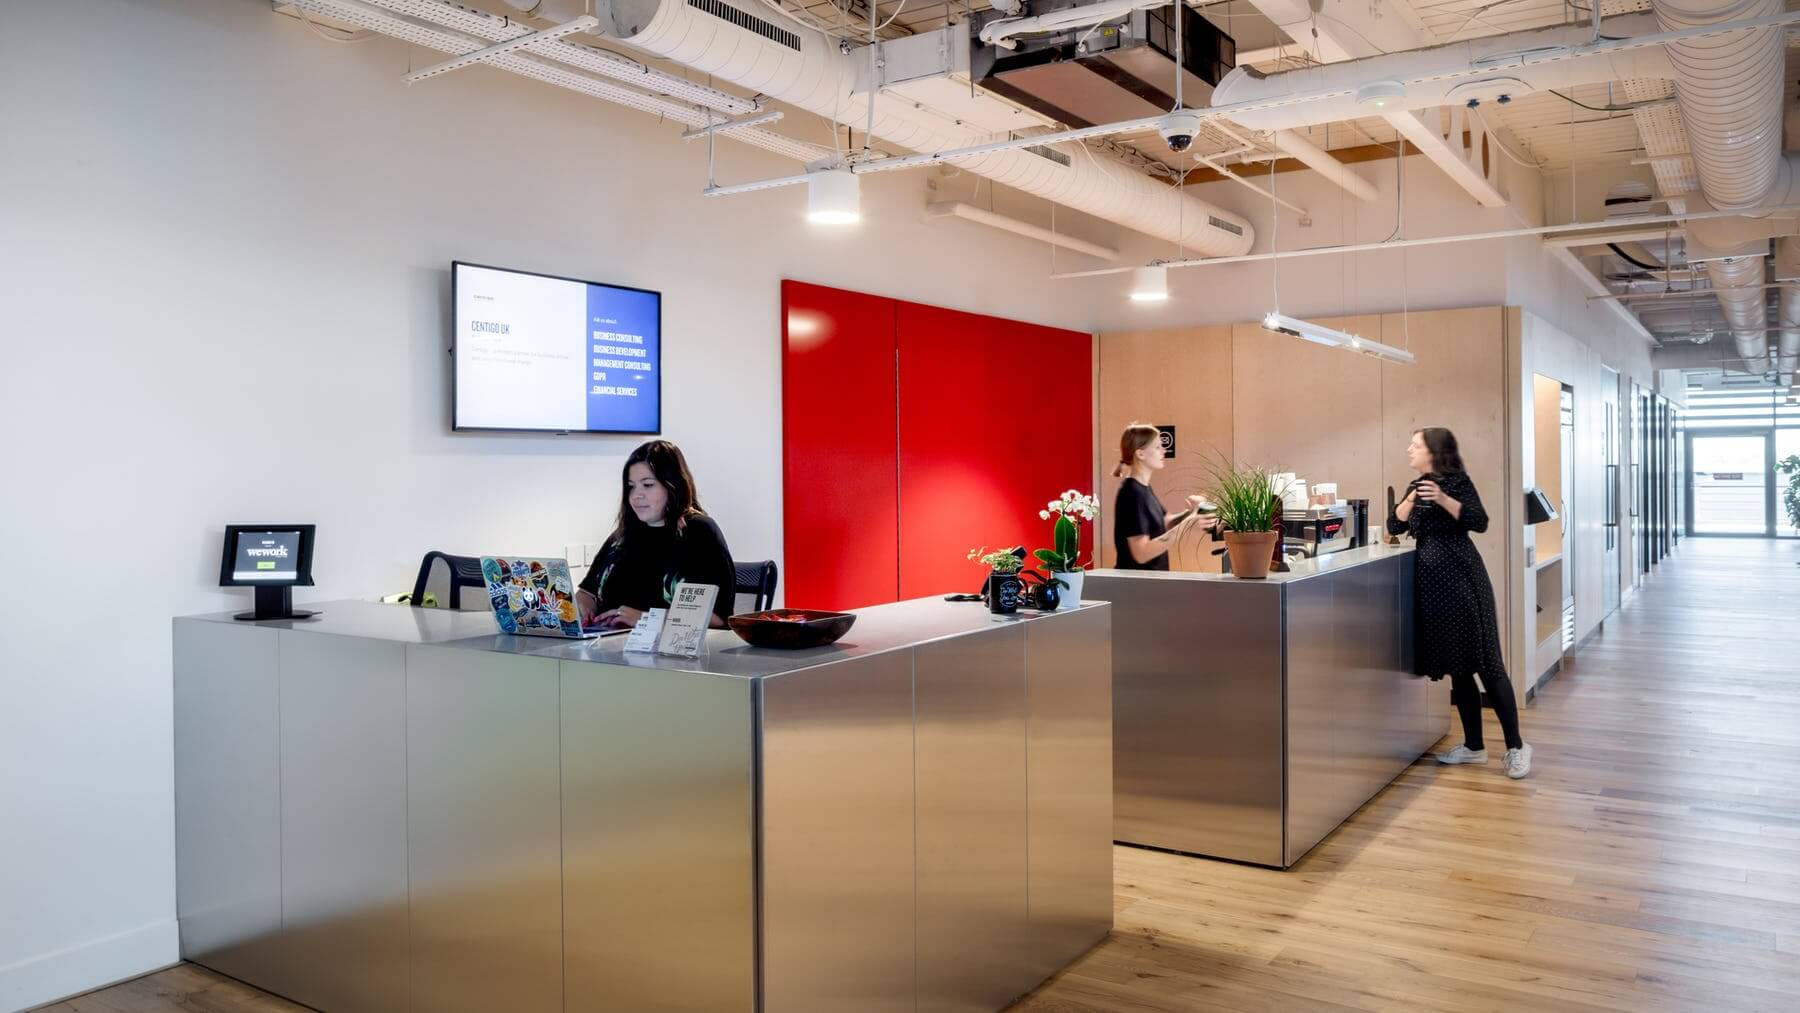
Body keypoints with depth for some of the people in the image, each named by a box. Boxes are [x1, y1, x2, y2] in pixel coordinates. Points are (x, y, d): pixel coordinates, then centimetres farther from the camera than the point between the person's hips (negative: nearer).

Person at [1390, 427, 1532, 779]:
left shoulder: (1457, 481, -5)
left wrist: (1443, 499, -25)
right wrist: (1410, 501, -9)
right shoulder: (1417, 485, 15)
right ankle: (1474, 746, 17)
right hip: (1430, 582, 7)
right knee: (1456, 667, 10)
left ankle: (1515, 746, 0)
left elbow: (1480, 522, -16)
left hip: (1462, 579, -7)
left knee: (1486, 662, -6)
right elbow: (1395, 526, 7)